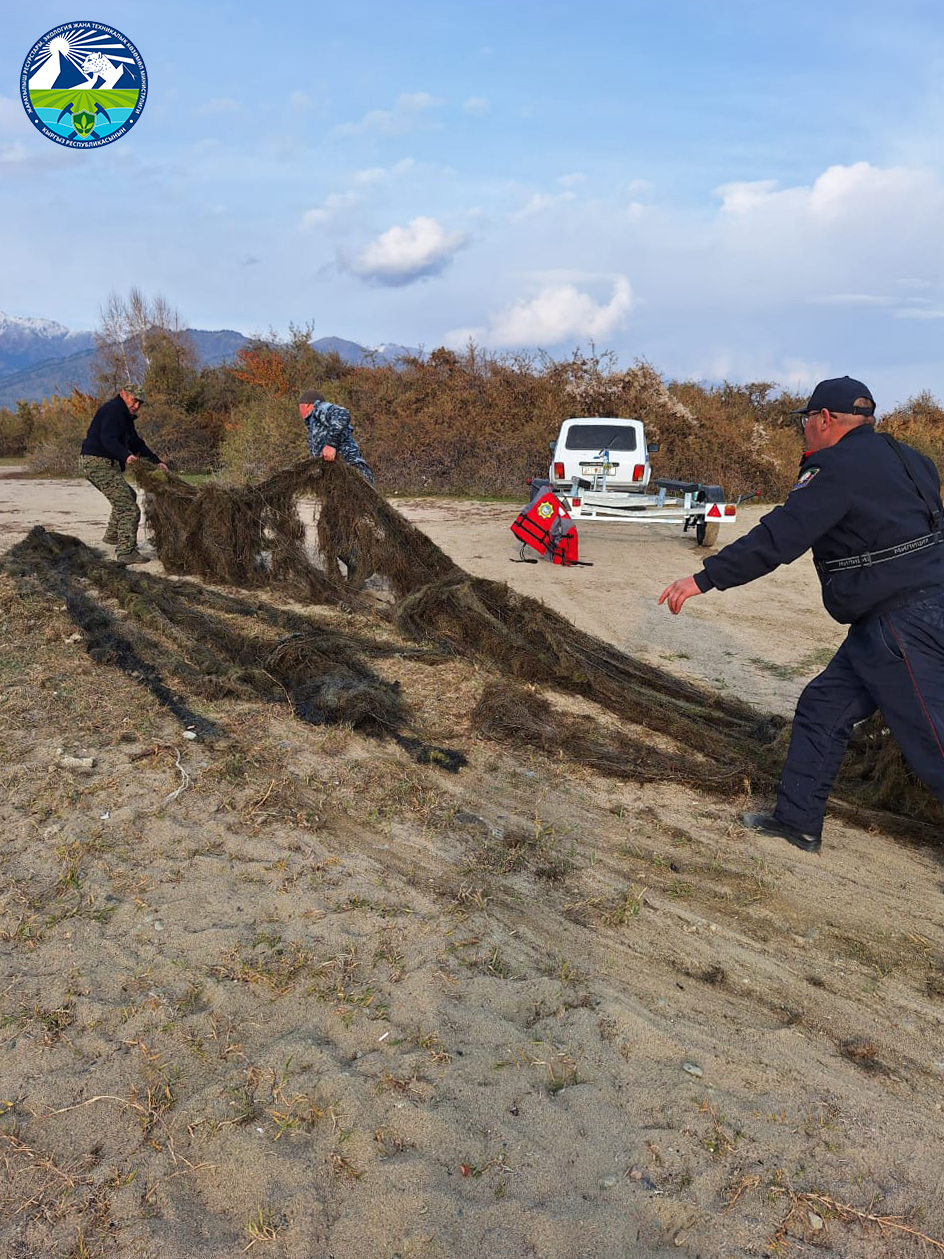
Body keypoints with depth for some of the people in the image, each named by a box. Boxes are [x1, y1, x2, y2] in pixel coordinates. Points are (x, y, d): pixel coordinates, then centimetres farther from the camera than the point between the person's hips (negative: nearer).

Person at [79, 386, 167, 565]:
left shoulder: (125, 416, 21)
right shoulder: (114, 409, -12)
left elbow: (137, 443, 25)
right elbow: (108, 439, -27)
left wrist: (157, 462, 18)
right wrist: (126, 456, -43)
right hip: (99, 463, -11)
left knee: (128, 496, 30)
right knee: (129, 508, -15)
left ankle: (112, 535, 40)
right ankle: (126, 552, -17)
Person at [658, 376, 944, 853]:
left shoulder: (840, 467, -15)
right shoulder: (902, 457, 14)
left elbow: (776, 539, -21)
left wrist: (703, 579, -17)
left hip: (905, 626, -10)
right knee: (822, 708, 15)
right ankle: (798, 820, 23)